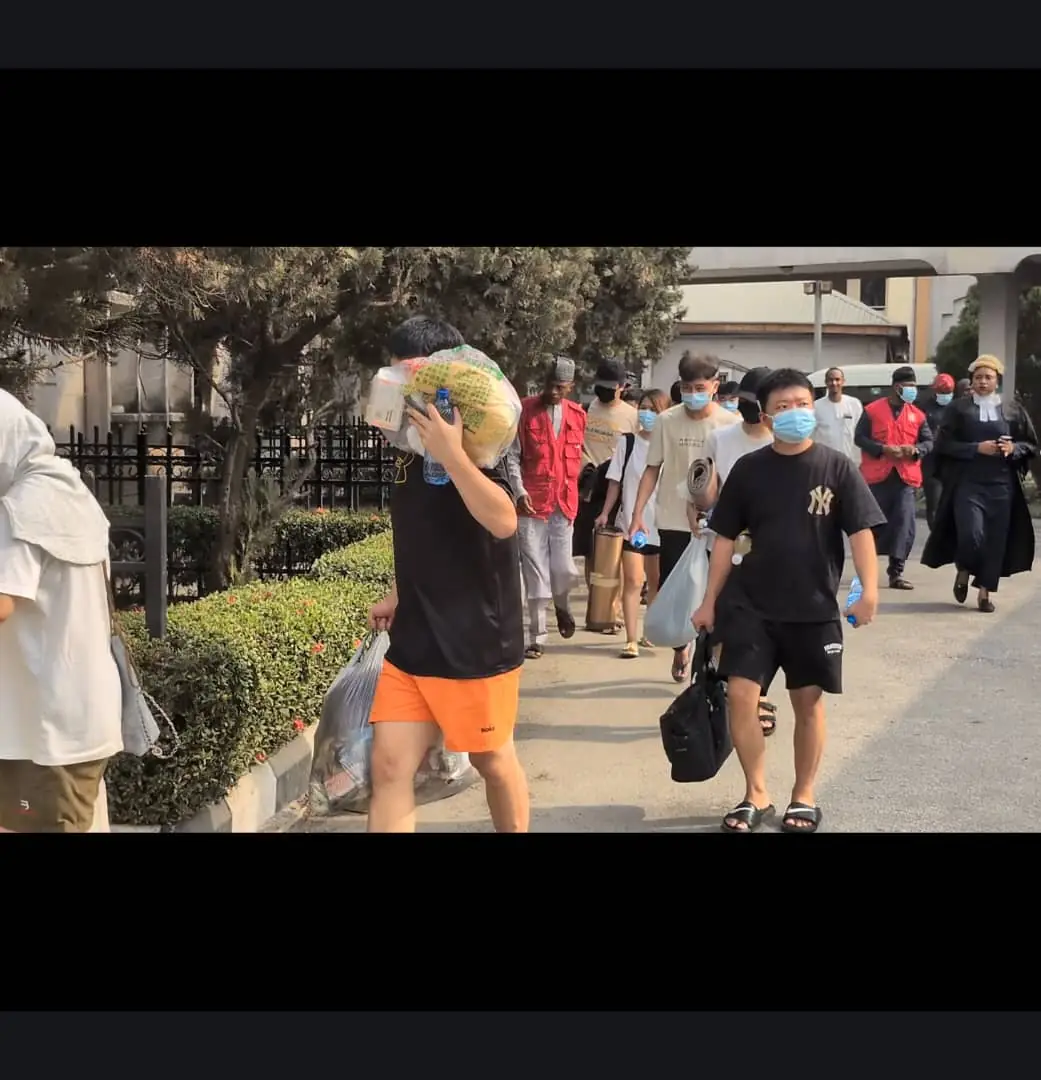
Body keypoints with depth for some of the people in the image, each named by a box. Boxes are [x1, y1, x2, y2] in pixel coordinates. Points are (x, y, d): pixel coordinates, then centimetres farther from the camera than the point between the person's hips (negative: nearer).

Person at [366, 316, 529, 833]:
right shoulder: (411, 451, 9)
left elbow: (503, 522, -32)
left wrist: (451, 455, -38)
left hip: (476, 644, -7)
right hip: (411, 643, 7)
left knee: (492, 760, 12)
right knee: (388, 767, 1)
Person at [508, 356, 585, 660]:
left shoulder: (577, 415, 8)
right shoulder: (525, 410, -2)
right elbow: (512, 455, -3)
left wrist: (571, 492, 13)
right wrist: (520, 492, -13)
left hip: (564, 503, 2)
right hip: (531, 501, -2)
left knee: (564, 570, 0)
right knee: (535, 572, 0)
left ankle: (562, 605, 35)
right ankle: (537, 637, 9)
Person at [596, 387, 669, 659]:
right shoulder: (627, 442, 0)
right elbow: (616, 481, 4)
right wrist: (605, 513, -1)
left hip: (660, 524, 1)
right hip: (630, 523, -1)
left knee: (656, 583, 15)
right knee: (633, 581, -5)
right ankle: (631, 639, -3)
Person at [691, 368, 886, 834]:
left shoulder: (836, 467, -4)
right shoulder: (748, 469, -1)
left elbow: (860, 531, -6)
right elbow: (725, 539, 5)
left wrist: (869, 589, -19)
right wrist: (710, 602, 5)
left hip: (814, 607, -1)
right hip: (751, 604, 1)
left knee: (808, 701, 9)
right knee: (740, 694, -6)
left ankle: (804, 796, 26)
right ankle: (756, 796, 10)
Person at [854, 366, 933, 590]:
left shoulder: (917, 414, 11)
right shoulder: (873, 410, 0)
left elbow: (928, 441, 14)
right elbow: (860, 437, -2)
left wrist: (916, 450, -9)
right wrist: (883, 449, -15)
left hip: (906, 477, 3)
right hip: (877, 476, -2)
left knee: (904, 524, -6)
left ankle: (896, 573, 0)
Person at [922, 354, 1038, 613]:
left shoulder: (1013, 410, 8)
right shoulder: (959, 408, 3)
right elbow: (943, 444, -3)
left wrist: (1013, 448, -10)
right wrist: (977, 448, -14)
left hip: (1001, 485, 2)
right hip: (967, 484, -2)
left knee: (996, 539, 2)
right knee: (971, 534, -14)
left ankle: (985, 591, 15)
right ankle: (963, 571, 17)